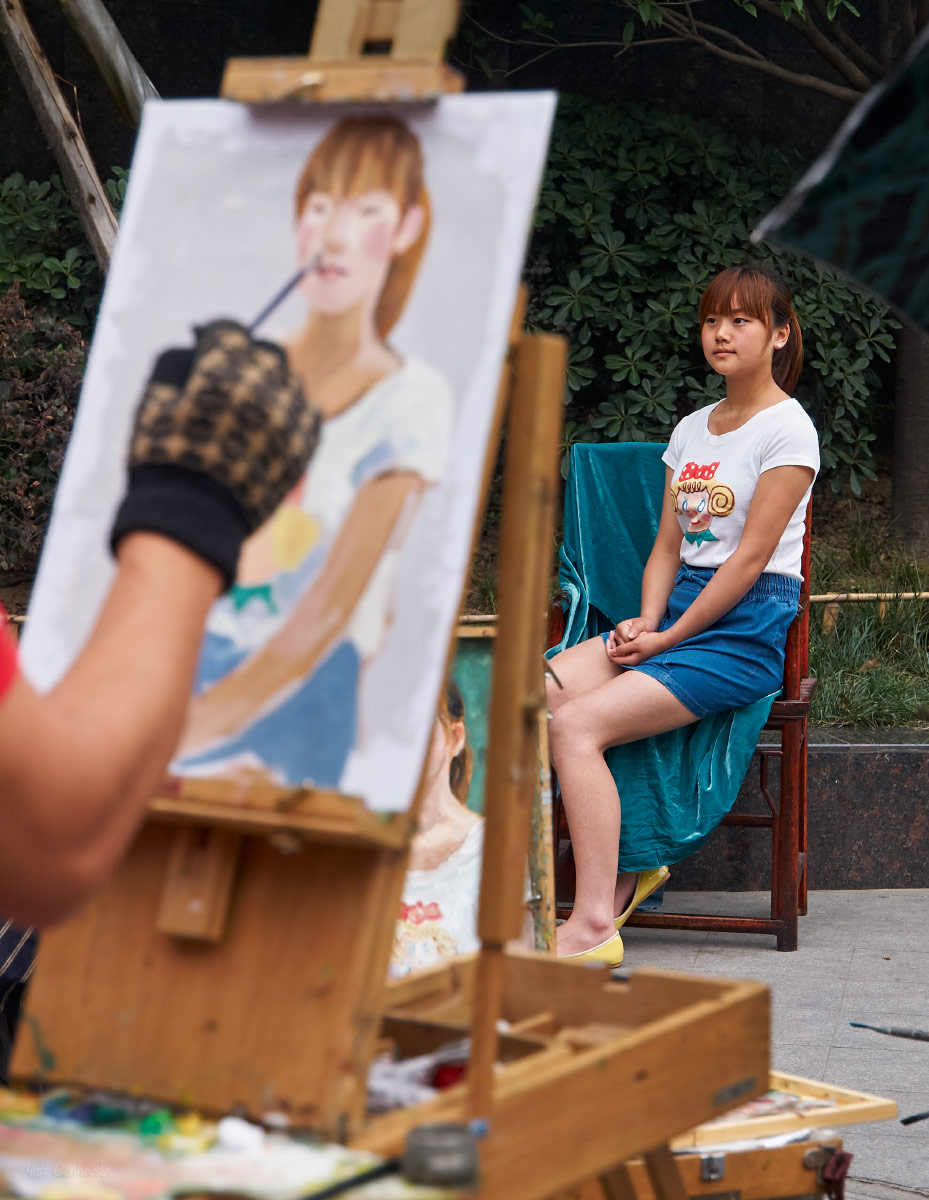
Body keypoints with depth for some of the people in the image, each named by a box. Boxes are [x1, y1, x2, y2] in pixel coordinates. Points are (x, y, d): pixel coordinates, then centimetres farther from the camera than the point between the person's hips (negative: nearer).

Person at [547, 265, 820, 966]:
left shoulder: (787, 429, -5)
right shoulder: (691, 430, 20)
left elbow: (750, 557, -11)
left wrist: (667, 640, -13)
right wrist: (646, 622, -2)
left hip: (746, 626, -7)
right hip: (679, 612, 7)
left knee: (577, 723, -27)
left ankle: (594, 926, -29)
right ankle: (622, 866, -7)